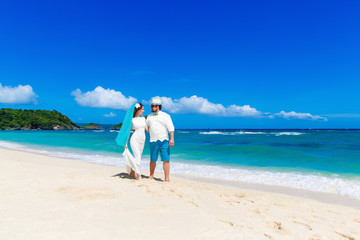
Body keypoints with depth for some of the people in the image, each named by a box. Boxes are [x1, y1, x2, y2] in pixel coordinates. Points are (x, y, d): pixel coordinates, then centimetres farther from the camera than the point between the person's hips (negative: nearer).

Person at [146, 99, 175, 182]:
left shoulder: (165, 116, 5)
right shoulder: (149, 117, 15)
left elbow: (171, 128, -2)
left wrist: (172, 139, -12)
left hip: (164, 141, -2)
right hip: (153, 141, 3)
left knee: (166, 160, -6)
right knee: (153, 160, 7)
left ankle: (167, 178, 0)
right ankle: (151, 176, 24)